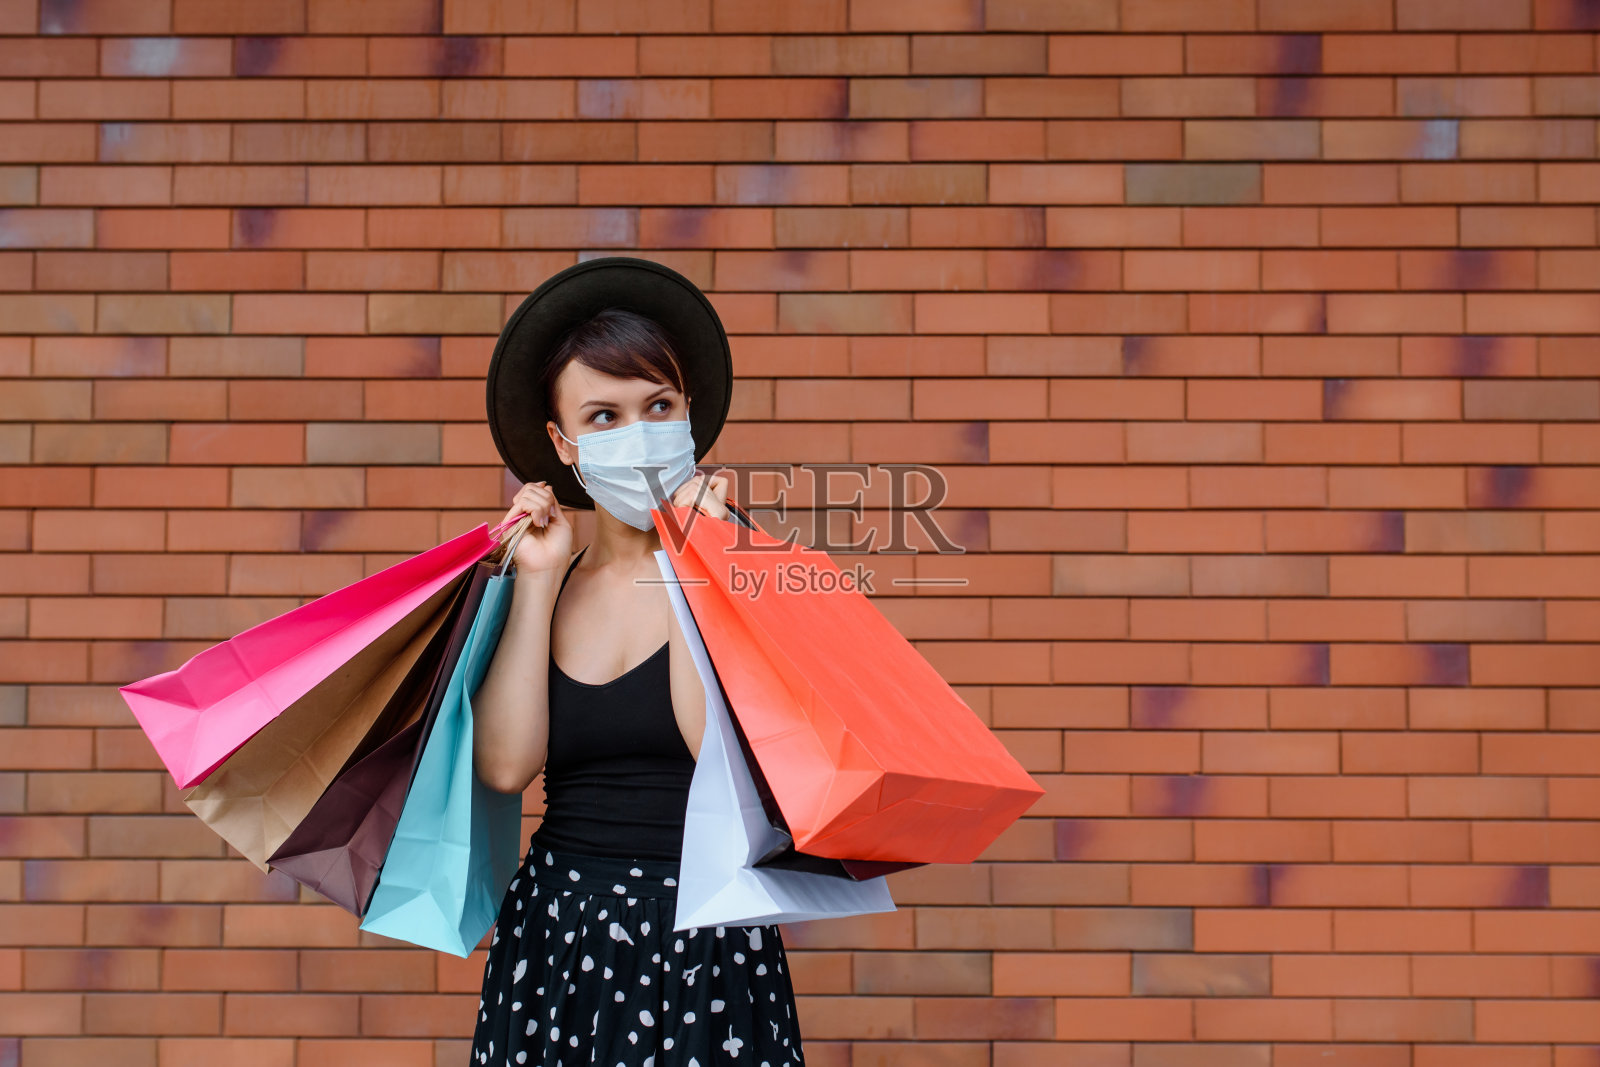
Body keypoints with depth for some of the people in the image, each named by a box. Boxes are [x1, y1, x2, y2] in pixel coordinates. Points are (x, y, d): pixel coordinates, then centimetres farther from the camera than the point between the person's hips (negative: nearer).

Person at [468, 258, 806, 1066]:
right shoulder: (544, 588, 6)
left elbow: (720, 748, -19)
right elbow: (504, 765, -8)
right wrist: (539, 579, -4)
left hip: (701, 939, -3)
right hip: (554, 937, 3)